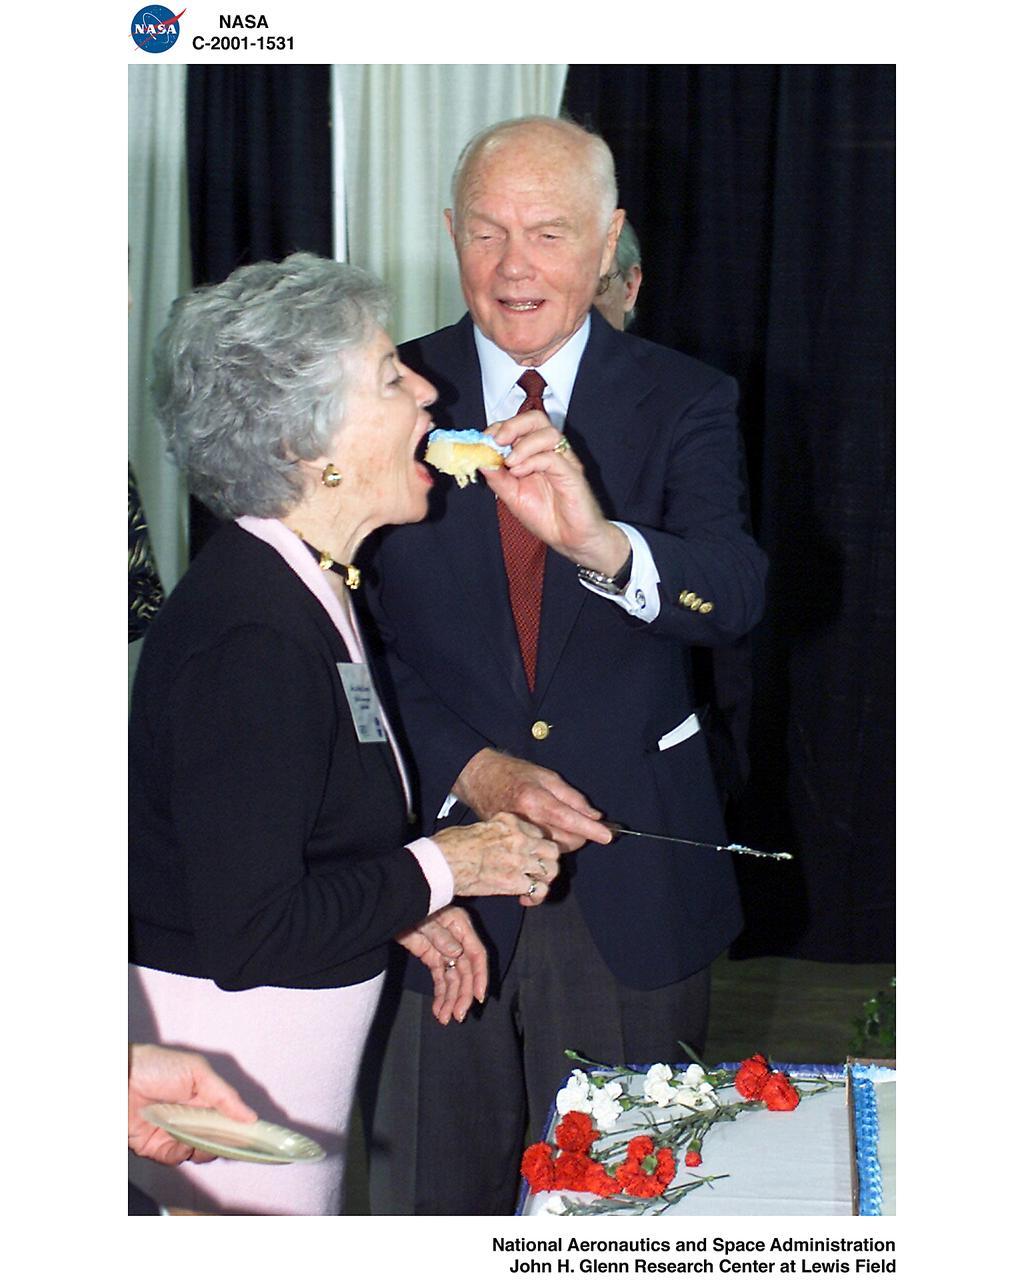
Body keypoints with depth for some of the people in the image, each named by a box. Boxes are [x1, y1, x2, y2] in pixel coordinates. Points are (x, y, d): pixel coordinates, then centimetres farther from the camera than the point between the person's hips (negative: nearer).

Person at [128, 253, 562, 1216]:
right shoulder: (249, 639, -26)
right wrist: (435, 869, -16)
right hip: (226, 1040, -10)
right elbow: (250, 934, -28)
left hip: (290, 1028, 10)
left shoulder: (299, 585, 6)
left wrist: (400, 904, 6)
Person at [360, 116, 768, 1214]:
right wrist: (468, 769, -16)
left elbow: (735, 598, -16)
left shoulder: (682, 404, -1)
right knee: (438, 1176, 14)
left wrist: (601, 541, -36)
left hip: (632, 876, 0)